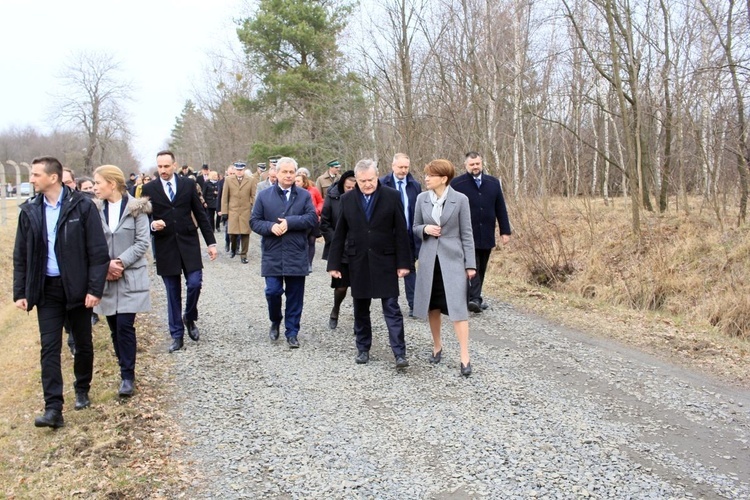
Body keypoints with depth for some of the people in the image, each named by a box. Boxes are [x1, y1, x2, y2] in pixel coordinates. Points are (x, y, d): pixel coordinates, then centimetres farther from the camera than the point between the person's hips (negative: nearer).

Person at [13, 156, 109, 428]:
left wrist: (95, 288, -14)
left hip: (77, 287, -2)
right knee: (49, 347, -1)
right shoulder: (29, 210, 2)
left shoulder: (82, 206, -9)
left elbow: (98, 251, -10)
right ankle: (53, 408, 1)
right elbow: (21, 255, 8)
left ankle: (82, 391, 33)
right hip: (46, 289, 3)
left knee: (83, 343, 12)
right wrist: (20, 292, 3)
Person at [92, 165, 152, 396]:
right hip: (106, 278, 4)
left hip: (131, 277, -4)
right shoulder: (97, 209, 4)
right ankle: (125, 368, 23)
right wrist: (105, 265, -12)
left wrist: (121, 262, -15)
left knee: (125, 325, -9)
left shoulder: (135, 208, -6)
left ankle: (128, 376, 2)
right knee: (114, 328, 9)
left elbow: (143, 242, -8)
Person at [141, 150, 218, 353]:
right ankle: (177, 335, 17)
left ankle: (189, 319, 21)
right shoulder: (149, 189, 1)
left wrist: (211, 242, 2)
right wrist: (152, 224, -19)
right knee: (172, 294, 6)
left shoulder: (188, 184, 3)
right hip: (165, 247, 0)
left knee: (195, 284, -8)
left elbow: (200, 214, 5)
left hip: (189, 244, 0)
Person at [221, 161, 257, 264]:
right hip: (232, 211, 1)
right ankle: (233, 249, 31)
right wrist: (224, 211, 0)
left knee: (245, 233, 0)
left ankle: (243, 255, 11)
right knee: (232, 233, 3)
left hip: (246, 211, -1)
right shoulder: (229, 180, 4)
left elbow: (254, 196, 0)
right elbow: (224, 197, 5)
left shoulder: (251, 180, 1)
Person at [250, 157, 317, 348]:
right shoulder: (264, 196, 6)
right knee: (273, 291, -4)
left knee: (295, 295, 5)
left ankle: (292, 332, 18)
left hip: (296, 255, 0)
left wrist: (289, 222, -18)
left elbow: (312, 218, -8)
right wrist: (270, 227, -16)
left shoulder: (304, 195, 4)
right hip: (272, 254, 0)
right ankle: (275, 321, 25)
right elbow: (254, 221, 3)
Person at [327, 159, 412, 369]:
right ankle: (363, 349, 25)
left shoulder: (391, 196, -4)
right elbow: (339, 234, 4)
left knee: (392, 309, -2)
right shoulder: (347, 199, 2)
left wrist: (403, 262, -7)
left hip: (385, 261, -2)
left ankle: (400, 353, 0)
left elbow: (401, 232, -4)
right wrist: (334, 263, 1)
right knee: (360, 310, 12)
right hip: (358, 262, 3)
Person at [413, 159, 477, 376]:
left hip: (452, 258, -4)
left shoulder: (460, 199, -7)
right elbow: (415, 227, 12)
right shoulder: (422, 198, 2)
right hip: (429, 258, 4)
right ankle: (437, 347, 30)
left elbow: (466, 233, -3)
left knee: (457, 307, -9)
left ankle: (465, 357, -4)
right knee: (432, 306, 12)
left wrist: (470, 263, -6)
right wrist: (425, 229, -11)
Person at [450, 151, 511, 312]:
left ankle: (475, 297, 22)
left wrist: (505, 231, 6)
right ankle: (475, 298, -15)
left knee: (481, 269, 12)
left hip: (487, 236, 4)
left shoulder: (493, 183, 9)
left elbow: (501, 209, 10)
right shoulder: (456, 184, -3)